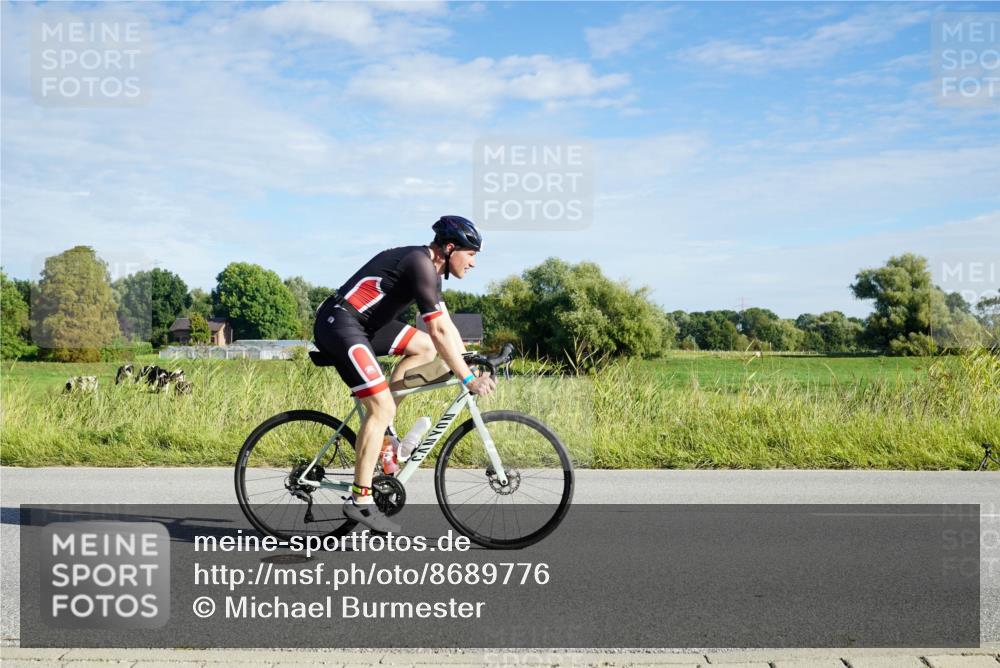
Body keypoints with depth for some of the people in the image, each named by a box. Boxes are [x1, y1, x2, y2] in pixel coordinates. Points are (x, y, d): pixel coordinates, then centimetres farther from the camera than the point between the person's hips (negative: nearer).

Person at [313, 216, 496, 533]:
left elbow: (447, 326, 18)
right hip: (339, 323, -10)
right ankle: (360, 500, -8)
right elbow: (440, 331, -22)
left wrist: (471, 367, 14)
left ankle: (380, 425, 10)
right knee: (382, 407, -14)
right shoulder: (420, 264, -18)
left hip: (364, 323, 10)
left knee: (425, 347, 10)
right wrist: (468, 379, -18)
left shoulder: (430, 269, 13)